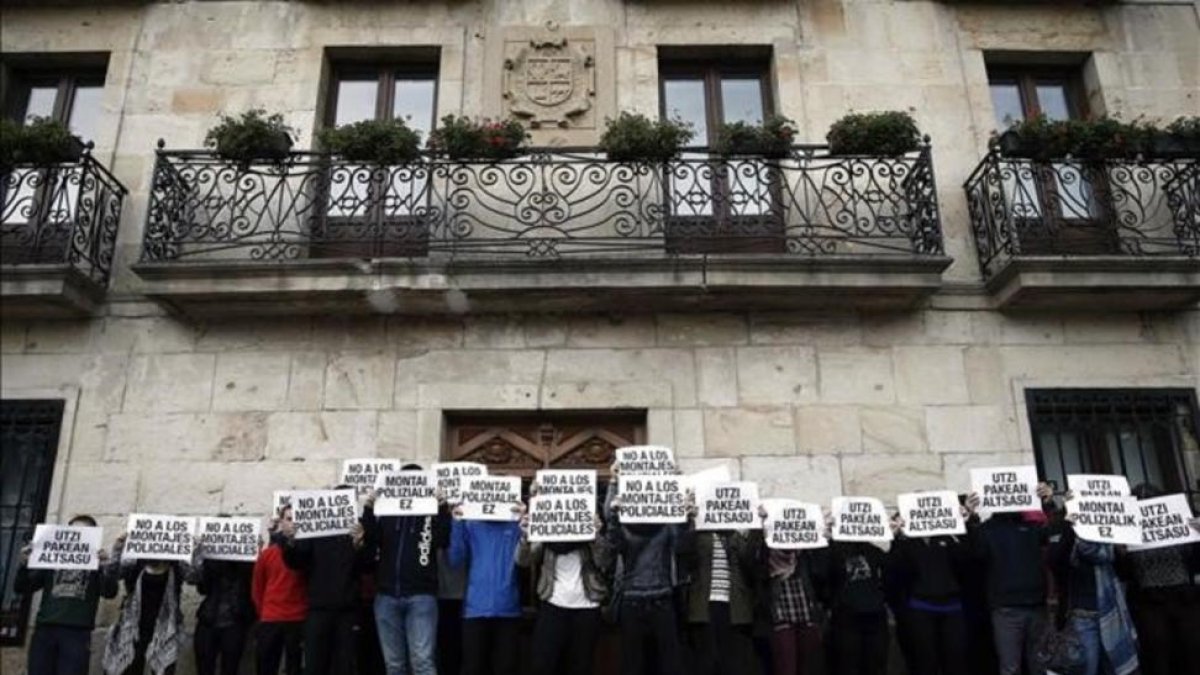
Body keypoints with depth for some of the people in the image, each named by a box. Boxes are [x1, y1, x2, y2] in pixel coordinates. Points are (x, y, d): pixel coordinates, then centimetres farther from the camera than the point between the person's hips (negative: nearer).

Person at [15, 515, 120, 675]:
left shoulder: (96, 563, 12)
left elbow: (110, 592, -1)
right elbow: (22, 588, 15)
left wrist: (108, 568, -21)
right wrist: (24, 564, -6)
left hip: (77, 633, -2)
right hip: (44, 630, 3)